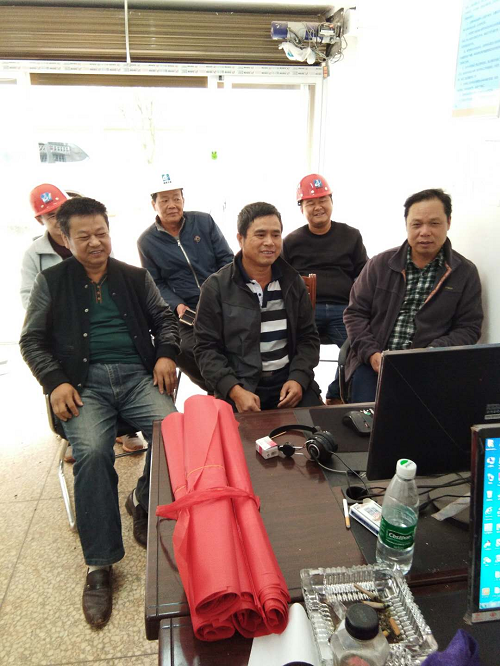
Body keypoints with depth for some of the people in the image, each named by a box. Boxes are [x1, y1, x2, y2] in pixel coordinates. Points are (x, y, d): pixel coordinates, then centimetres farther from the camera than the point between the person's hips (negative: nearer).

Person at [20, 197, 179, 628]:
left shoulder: (135, 278, 19)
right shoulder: (52, 281, 14)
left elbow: (164, 319, 18)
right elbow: (32, 341, 10)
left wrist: (167, 354, -4)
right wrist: (55, 382, -7)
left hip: (137, 376, 2)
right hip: (83, 383, -1)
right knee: (92, 451, -30)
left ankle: (143, 503, 3)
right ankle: (100, 564, -16)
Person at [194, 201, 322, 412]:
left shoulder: (293, 282, 8)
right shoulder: (216, 287, -3)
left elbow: (308, 337, 11)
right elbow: (206, 348, -4)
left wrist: (298, 379, -6)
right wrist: (235, 390, -17)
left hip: (290, 380, 3)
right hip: (239, 386, -3)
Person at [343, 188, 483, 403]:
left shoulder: (465, 273, 5)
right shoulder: (380, 264, 6)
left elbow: (468, 328, 4)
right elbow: (355, 313, 7)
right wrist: (371, 353, -9)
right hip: (374, 362, 1)